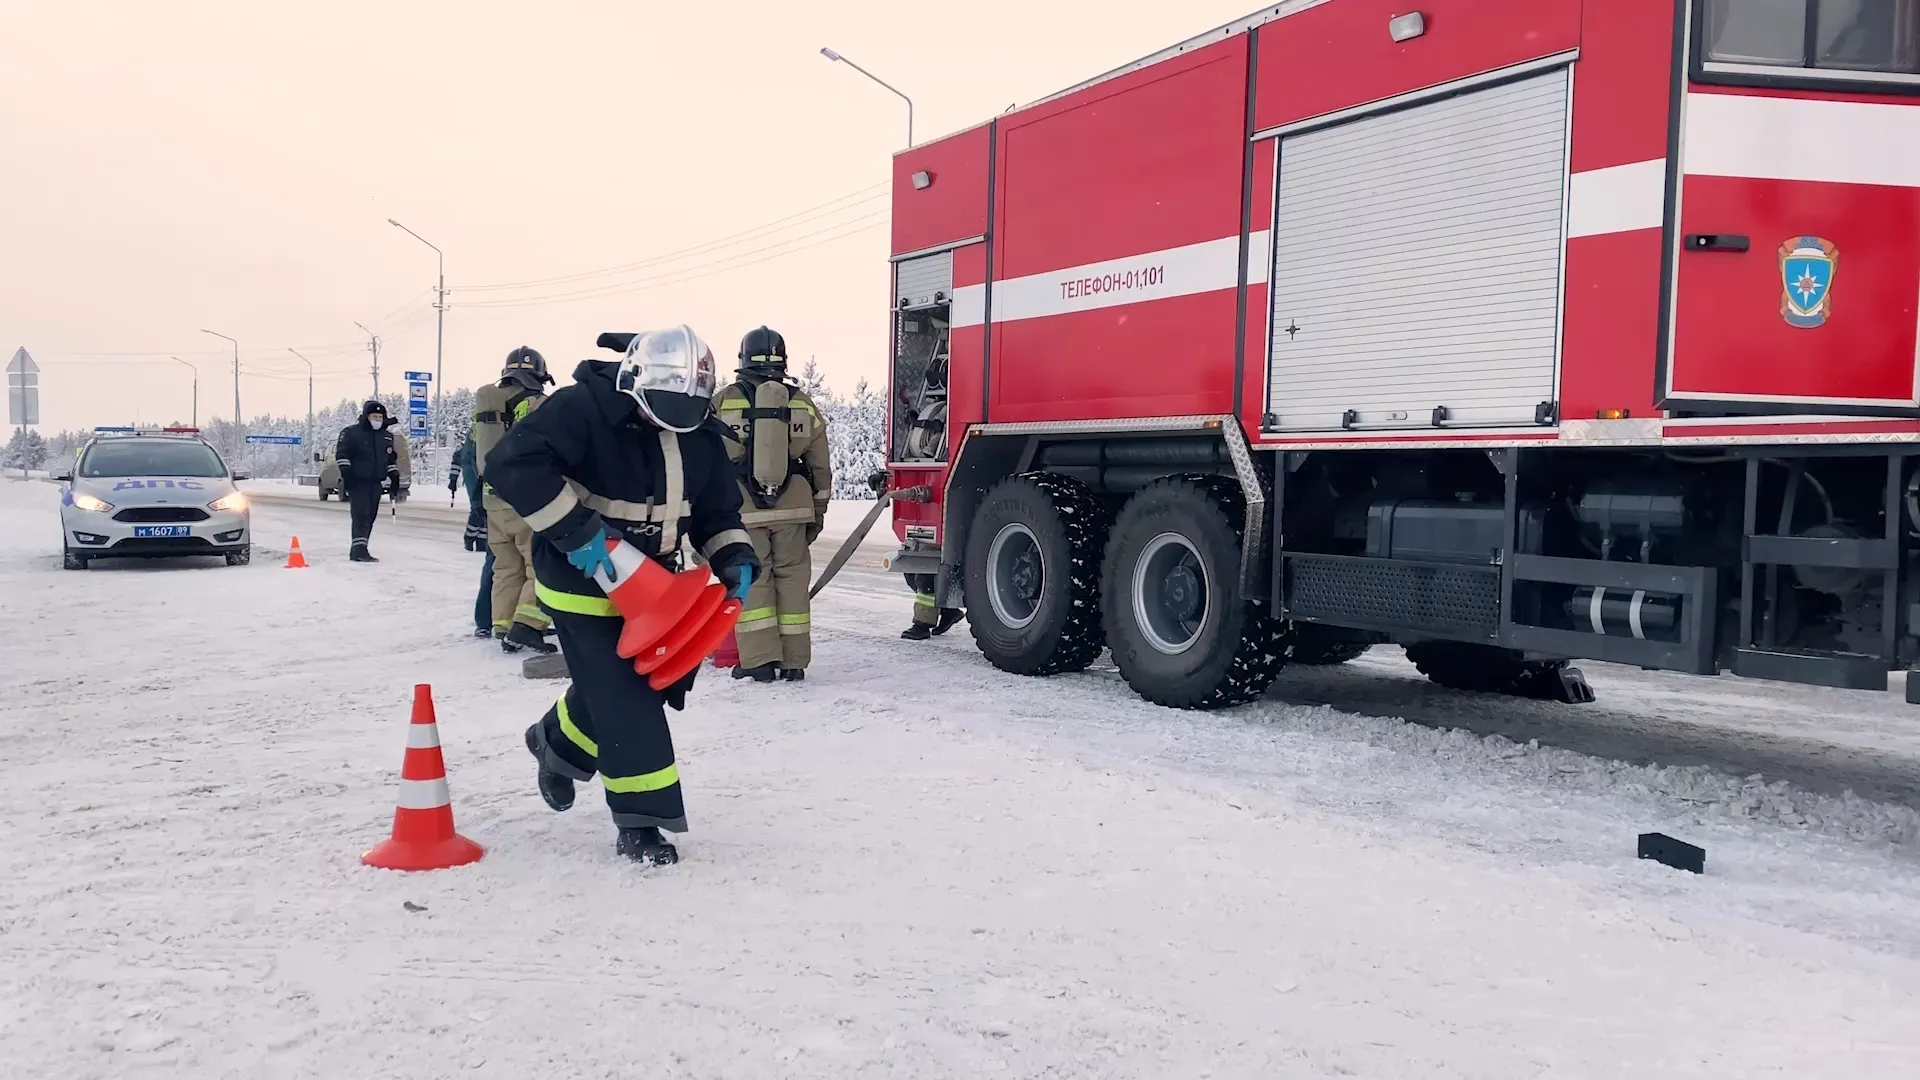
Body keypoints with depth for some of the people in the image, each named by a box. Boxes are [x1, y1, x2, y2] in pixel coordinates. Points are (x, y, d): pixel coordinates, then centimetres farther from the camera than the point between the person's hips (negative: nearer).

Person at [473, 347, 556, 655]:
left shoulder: (483, 407, 13)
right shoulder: (538, 405, -9)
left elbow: (478, 452, 17)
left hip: (494, 500, 7)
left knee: (507, 568, 13)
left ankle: (504, 629, 13)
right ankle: (526, 625, -13)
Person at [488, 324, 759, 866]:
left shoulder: (700, 435, -2)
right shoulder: (583, 409, -23)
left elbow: (718, 511, 6)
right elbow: (513, 463, -31)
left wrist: (734, 559, -13)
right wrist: (574, 531, -33)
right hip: (583, 578, -7)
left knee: (656, 676, 14)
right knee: (622, 693, -11)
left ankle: (559, 743, 42)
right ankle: (641, 819, -1)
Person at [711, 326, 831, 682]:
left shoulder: (723, 401, -2)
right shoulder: (803, 404, 5)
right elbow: (820, 466, 8)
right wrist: (817, 511, 16)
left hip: (741, 508, -2)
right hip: (792, 506, 2)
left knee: (751, 580, 3)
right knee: (791, 578, 8)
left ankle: (760, 659, -2)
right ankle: (794, 662, 10)